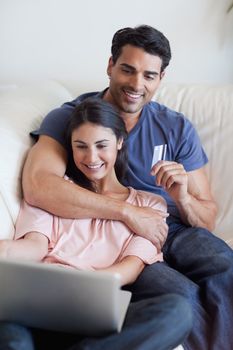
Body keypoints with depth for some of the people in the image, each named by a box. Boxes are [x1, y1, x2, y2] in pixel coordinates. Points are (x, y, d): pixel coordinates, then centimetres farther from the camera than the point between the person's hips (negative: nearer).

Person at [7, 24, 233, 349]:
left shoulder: (177, 128, 6)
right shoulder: (67, 118, -3)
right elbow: (36, 186, -24)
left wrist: (182, 198, -18)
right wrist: (129, 212, -24)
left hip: (174, 232, 3)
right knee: (182, 295, -31)